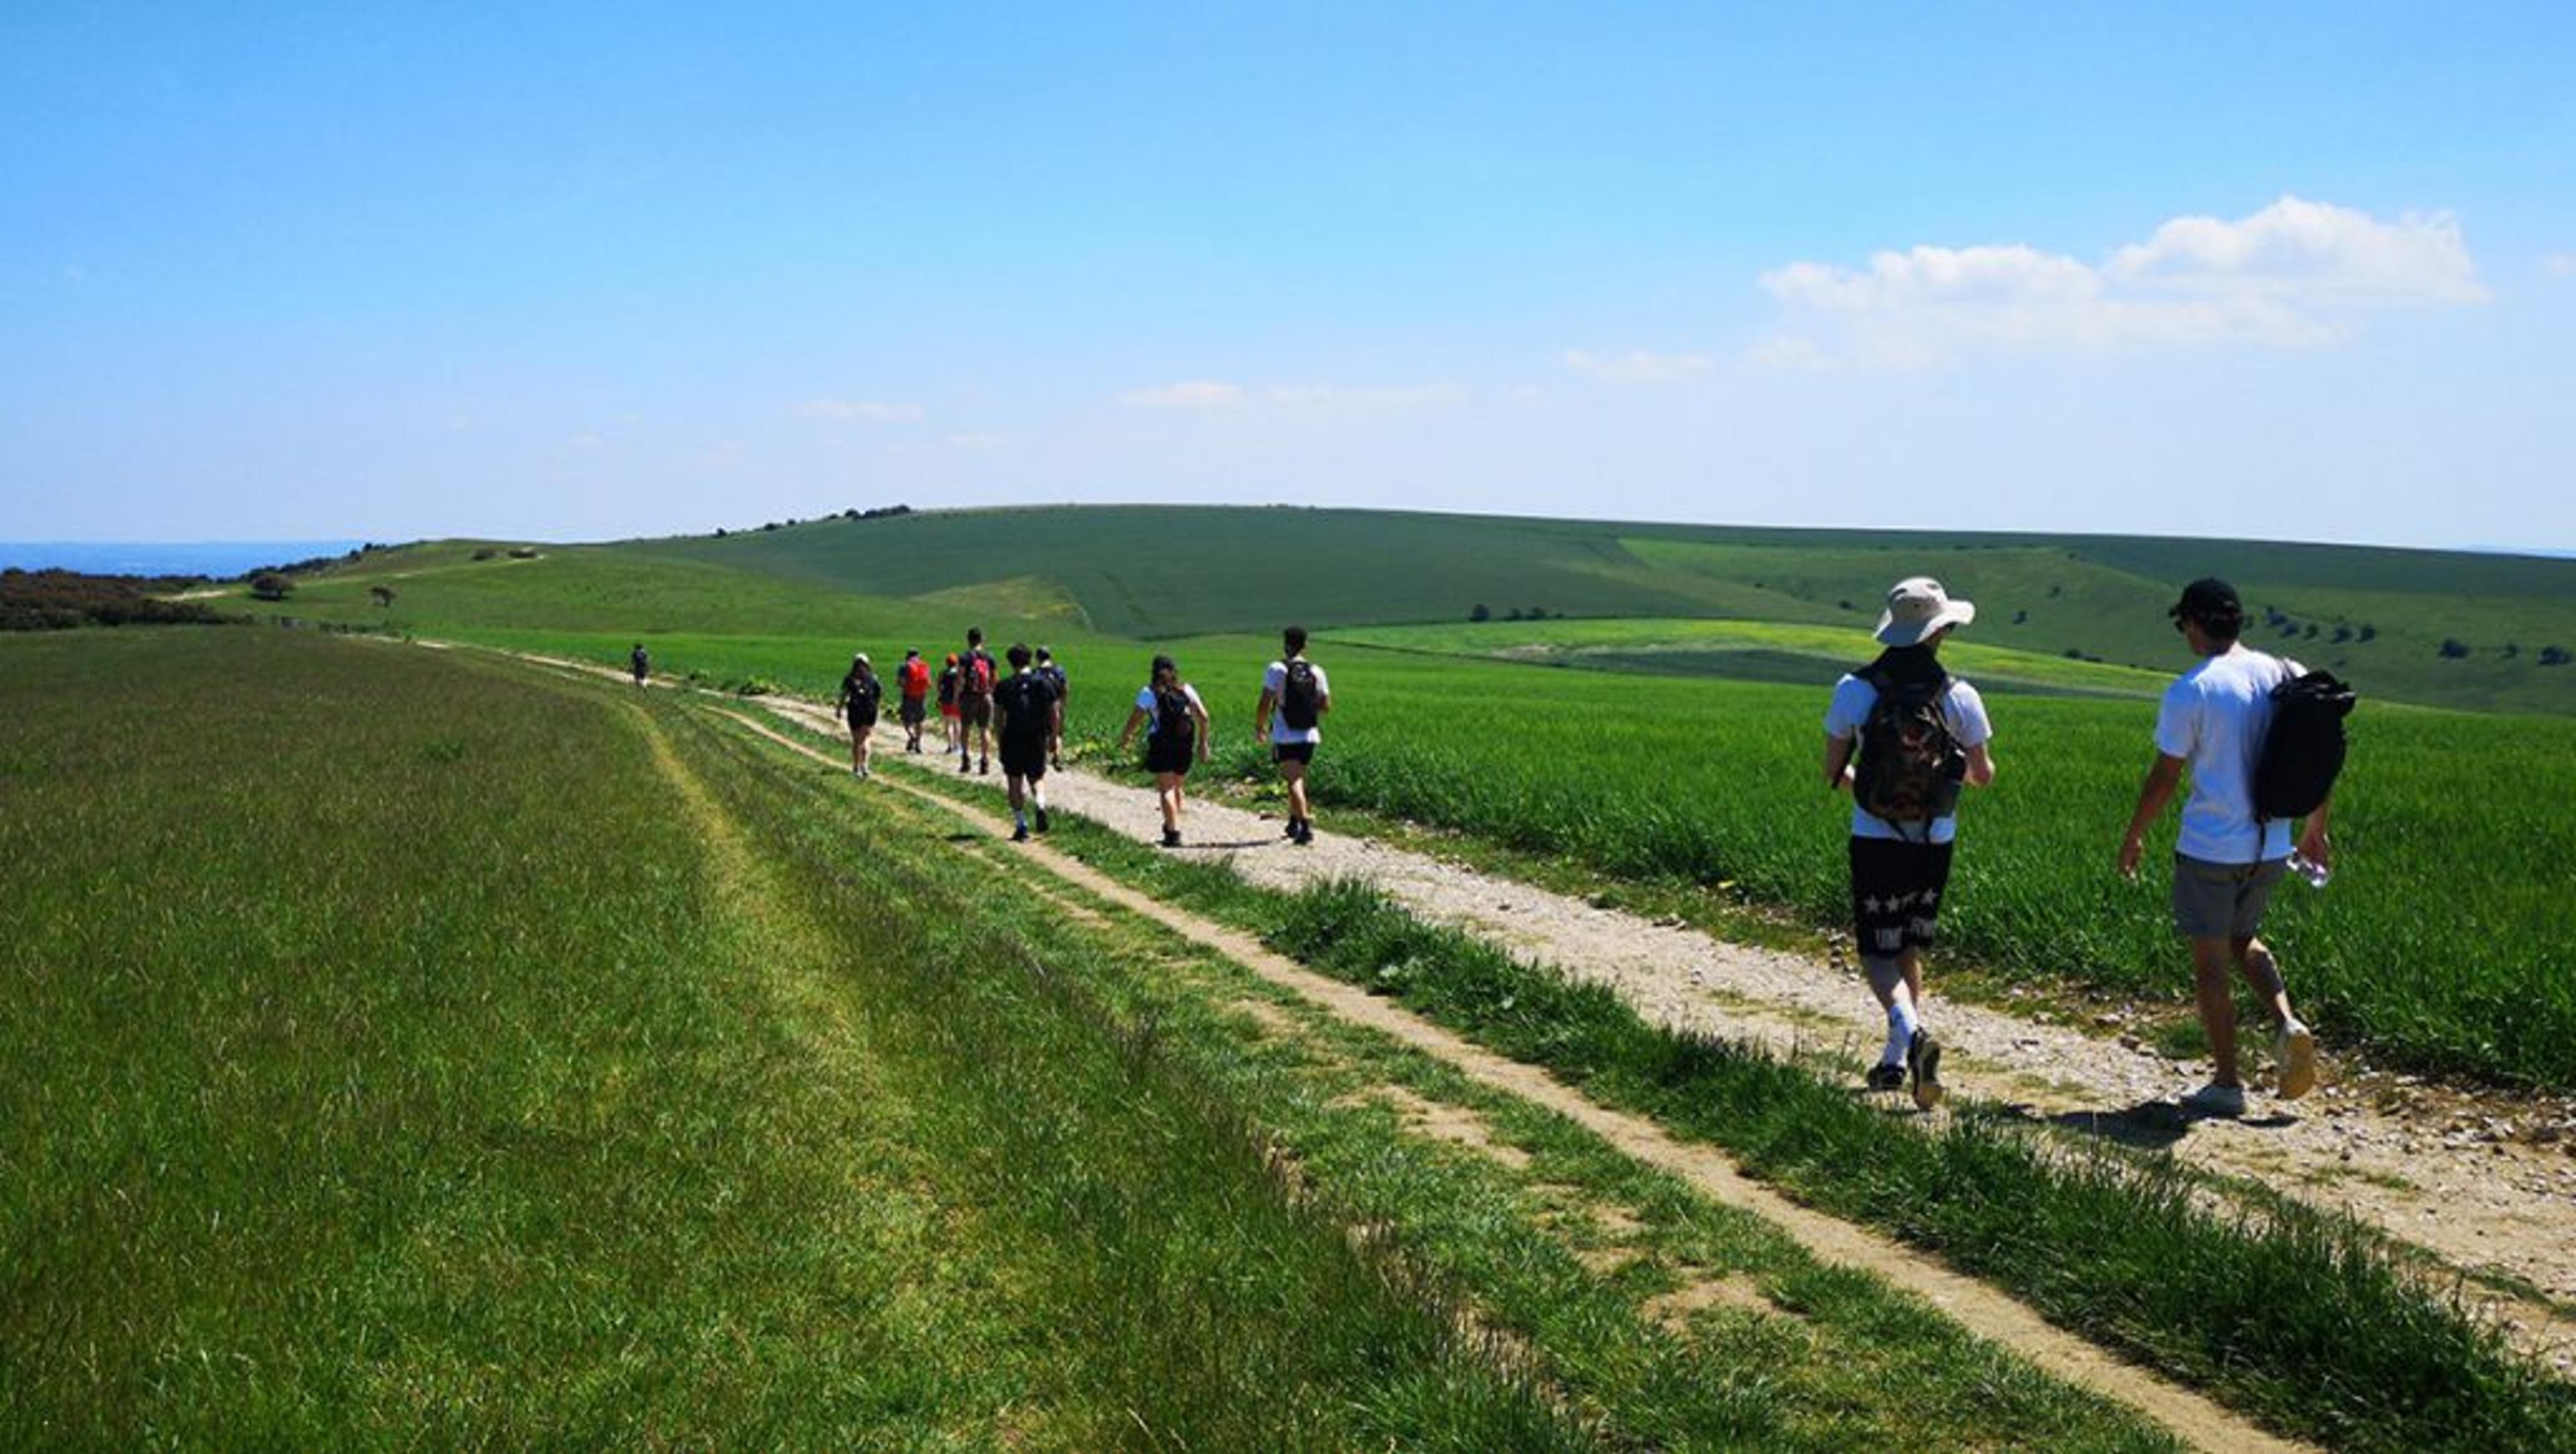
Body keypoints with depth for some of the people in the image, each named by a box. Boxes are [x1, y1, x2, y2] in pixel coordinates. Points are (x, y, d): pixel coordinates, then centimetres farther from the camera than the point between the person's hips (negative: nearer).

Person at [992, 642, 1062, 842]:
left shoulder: (1003, 687, -3)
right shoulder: (1044, 684, 0)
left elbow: (998, 717, -5)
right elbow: (1056, 715, 0)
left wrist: (1000, 741, 4)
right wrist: (1052, 737, 12)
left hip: (1012, 743, -1)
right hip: (1038, 742, 1)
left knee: (1015, 785, 10)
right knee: (1037, 779, 17)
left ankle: (1021, 827, 7)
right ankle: (1041, 805, -14)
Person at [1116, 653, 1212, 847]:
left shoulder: (1150, 692, -3)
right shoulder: (1186, 689, 7)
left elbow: (1136, 718, -8)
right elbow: (1203, 716, 2)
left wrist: (1125, 737, 8)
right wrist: (1203, 742, 9)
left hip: (1161, 745, -4)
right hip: (1185, 744, 4)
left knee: (1166, 789, -4)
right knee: (1176, 786, 20)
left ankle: (1173, 832, -14)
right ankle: (1171, 825, 33)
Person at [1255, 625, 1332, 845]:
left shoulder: (1277, 669, -8)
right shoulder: (1316, 672, 3)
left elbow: (1265, 703, -11)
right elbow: (1326, 706, 5)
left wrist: (1259, 725, 5)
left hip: (1285, 736, -4)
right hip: (1309, 735, 4)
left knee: (1294, 780, -6)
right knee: (1298, 778, 20)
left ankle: (1306, 825, -20)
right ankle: (1294, 823, 30)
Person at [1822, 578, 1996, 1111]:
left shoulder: (1854, 690, -11)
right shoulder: (1960, 697, -8)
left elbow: (1833, 773, -3)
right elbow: (1983, 775, 3)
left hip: (1875, 843, -2)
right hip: (1935, 844, 2)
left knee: (1879, 954, 6)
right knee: (1909, 950, 18)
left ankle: (1912, 1033, -20)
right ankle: (1895, 1060, 19)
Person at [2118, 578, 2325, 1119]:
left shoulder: (2189, 691, -14)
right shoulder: (2285, 677, 1)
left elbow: (2164, 777, -10)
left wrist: (2134, 836, 4)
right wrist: (2315, 828, 21)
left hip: (2210, 848, -6)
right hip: (2271, 846, 6)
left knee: (2210, 963, 6)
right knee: (2244, 941, 26)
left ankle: (2227, 1084, 12)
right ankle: (2287, 1024, 3)